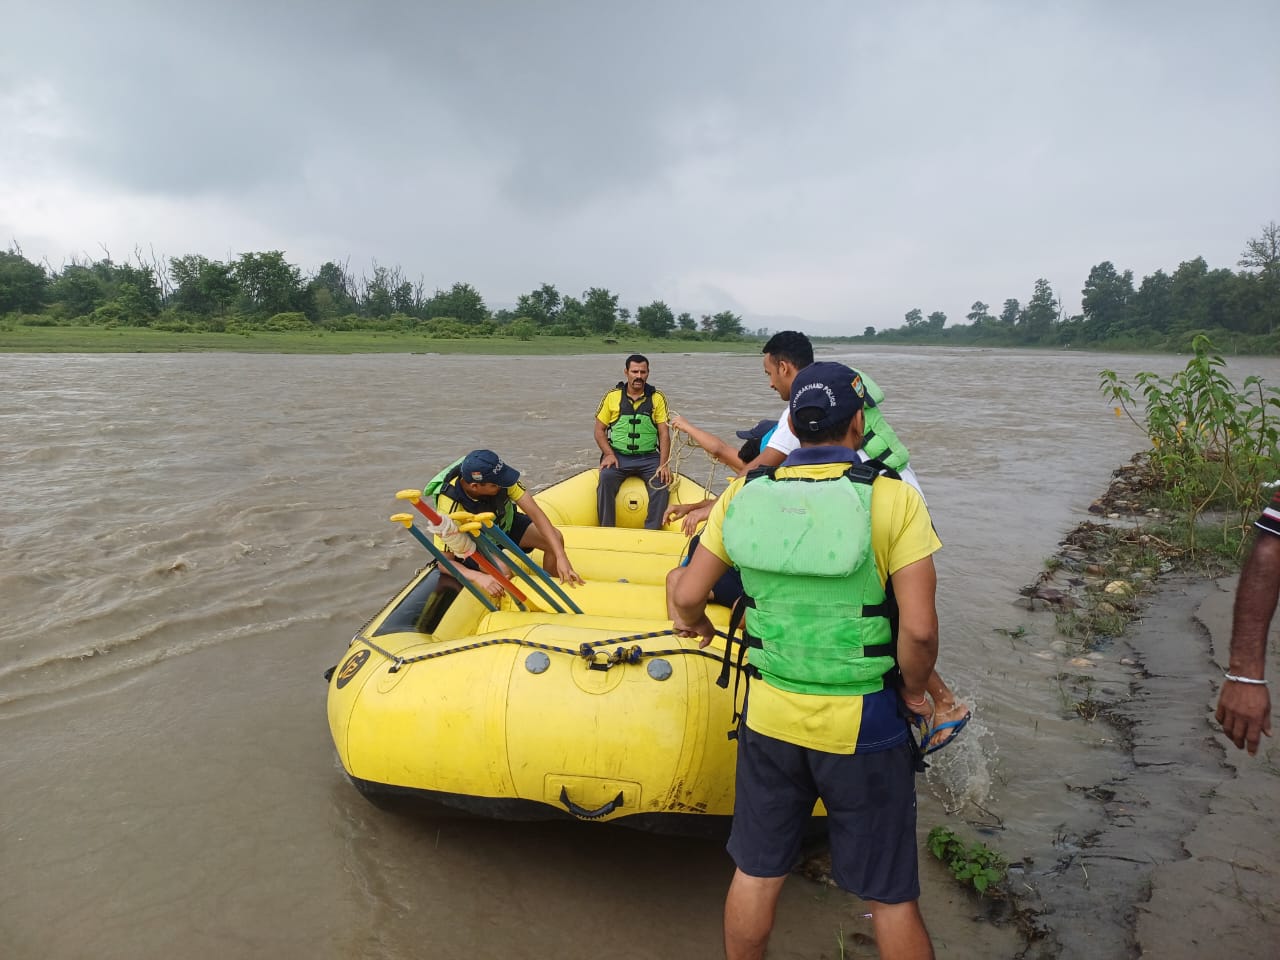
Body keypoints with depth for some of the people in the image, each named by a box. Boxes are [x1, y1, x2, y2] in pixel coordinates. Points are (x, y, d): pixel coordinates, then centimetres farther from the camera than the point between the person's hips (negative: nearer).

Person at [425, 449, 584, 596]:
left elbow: (535, 513, -30)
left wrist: (561, 557, -37)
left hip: (505, 522, 4)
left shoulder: (497, 475, -31)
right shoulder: (450, 505, -37)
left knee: (555, 539, -14)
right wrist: (478, 578, -50)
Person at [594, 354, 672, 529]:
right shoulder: (612, 396, 7)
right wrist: (609, 454, -9)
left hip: (649, 457, 0)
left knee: (662, 481, -28)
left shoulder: (657, 398, 7)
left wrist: (663, 464, -12)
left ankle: (652, 531, -20)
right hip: (618, 455, 0)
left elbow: (664, 434, 2)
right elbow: (599, 431, 9)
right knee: (606, 477, -30)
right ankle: (607, 529, -20)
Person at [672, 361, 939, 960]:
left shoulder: (744, 496, -6)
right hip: (864, 726, -3)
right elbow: (919, 628, -19)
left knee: (756, 873, 20)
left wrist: (696, 624, 22)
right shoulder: (892, 498, -15)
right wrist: (914, 691, 0)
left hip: (769, 715, 3)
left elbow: (687, 596, -1)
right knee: (891, 894, 15)